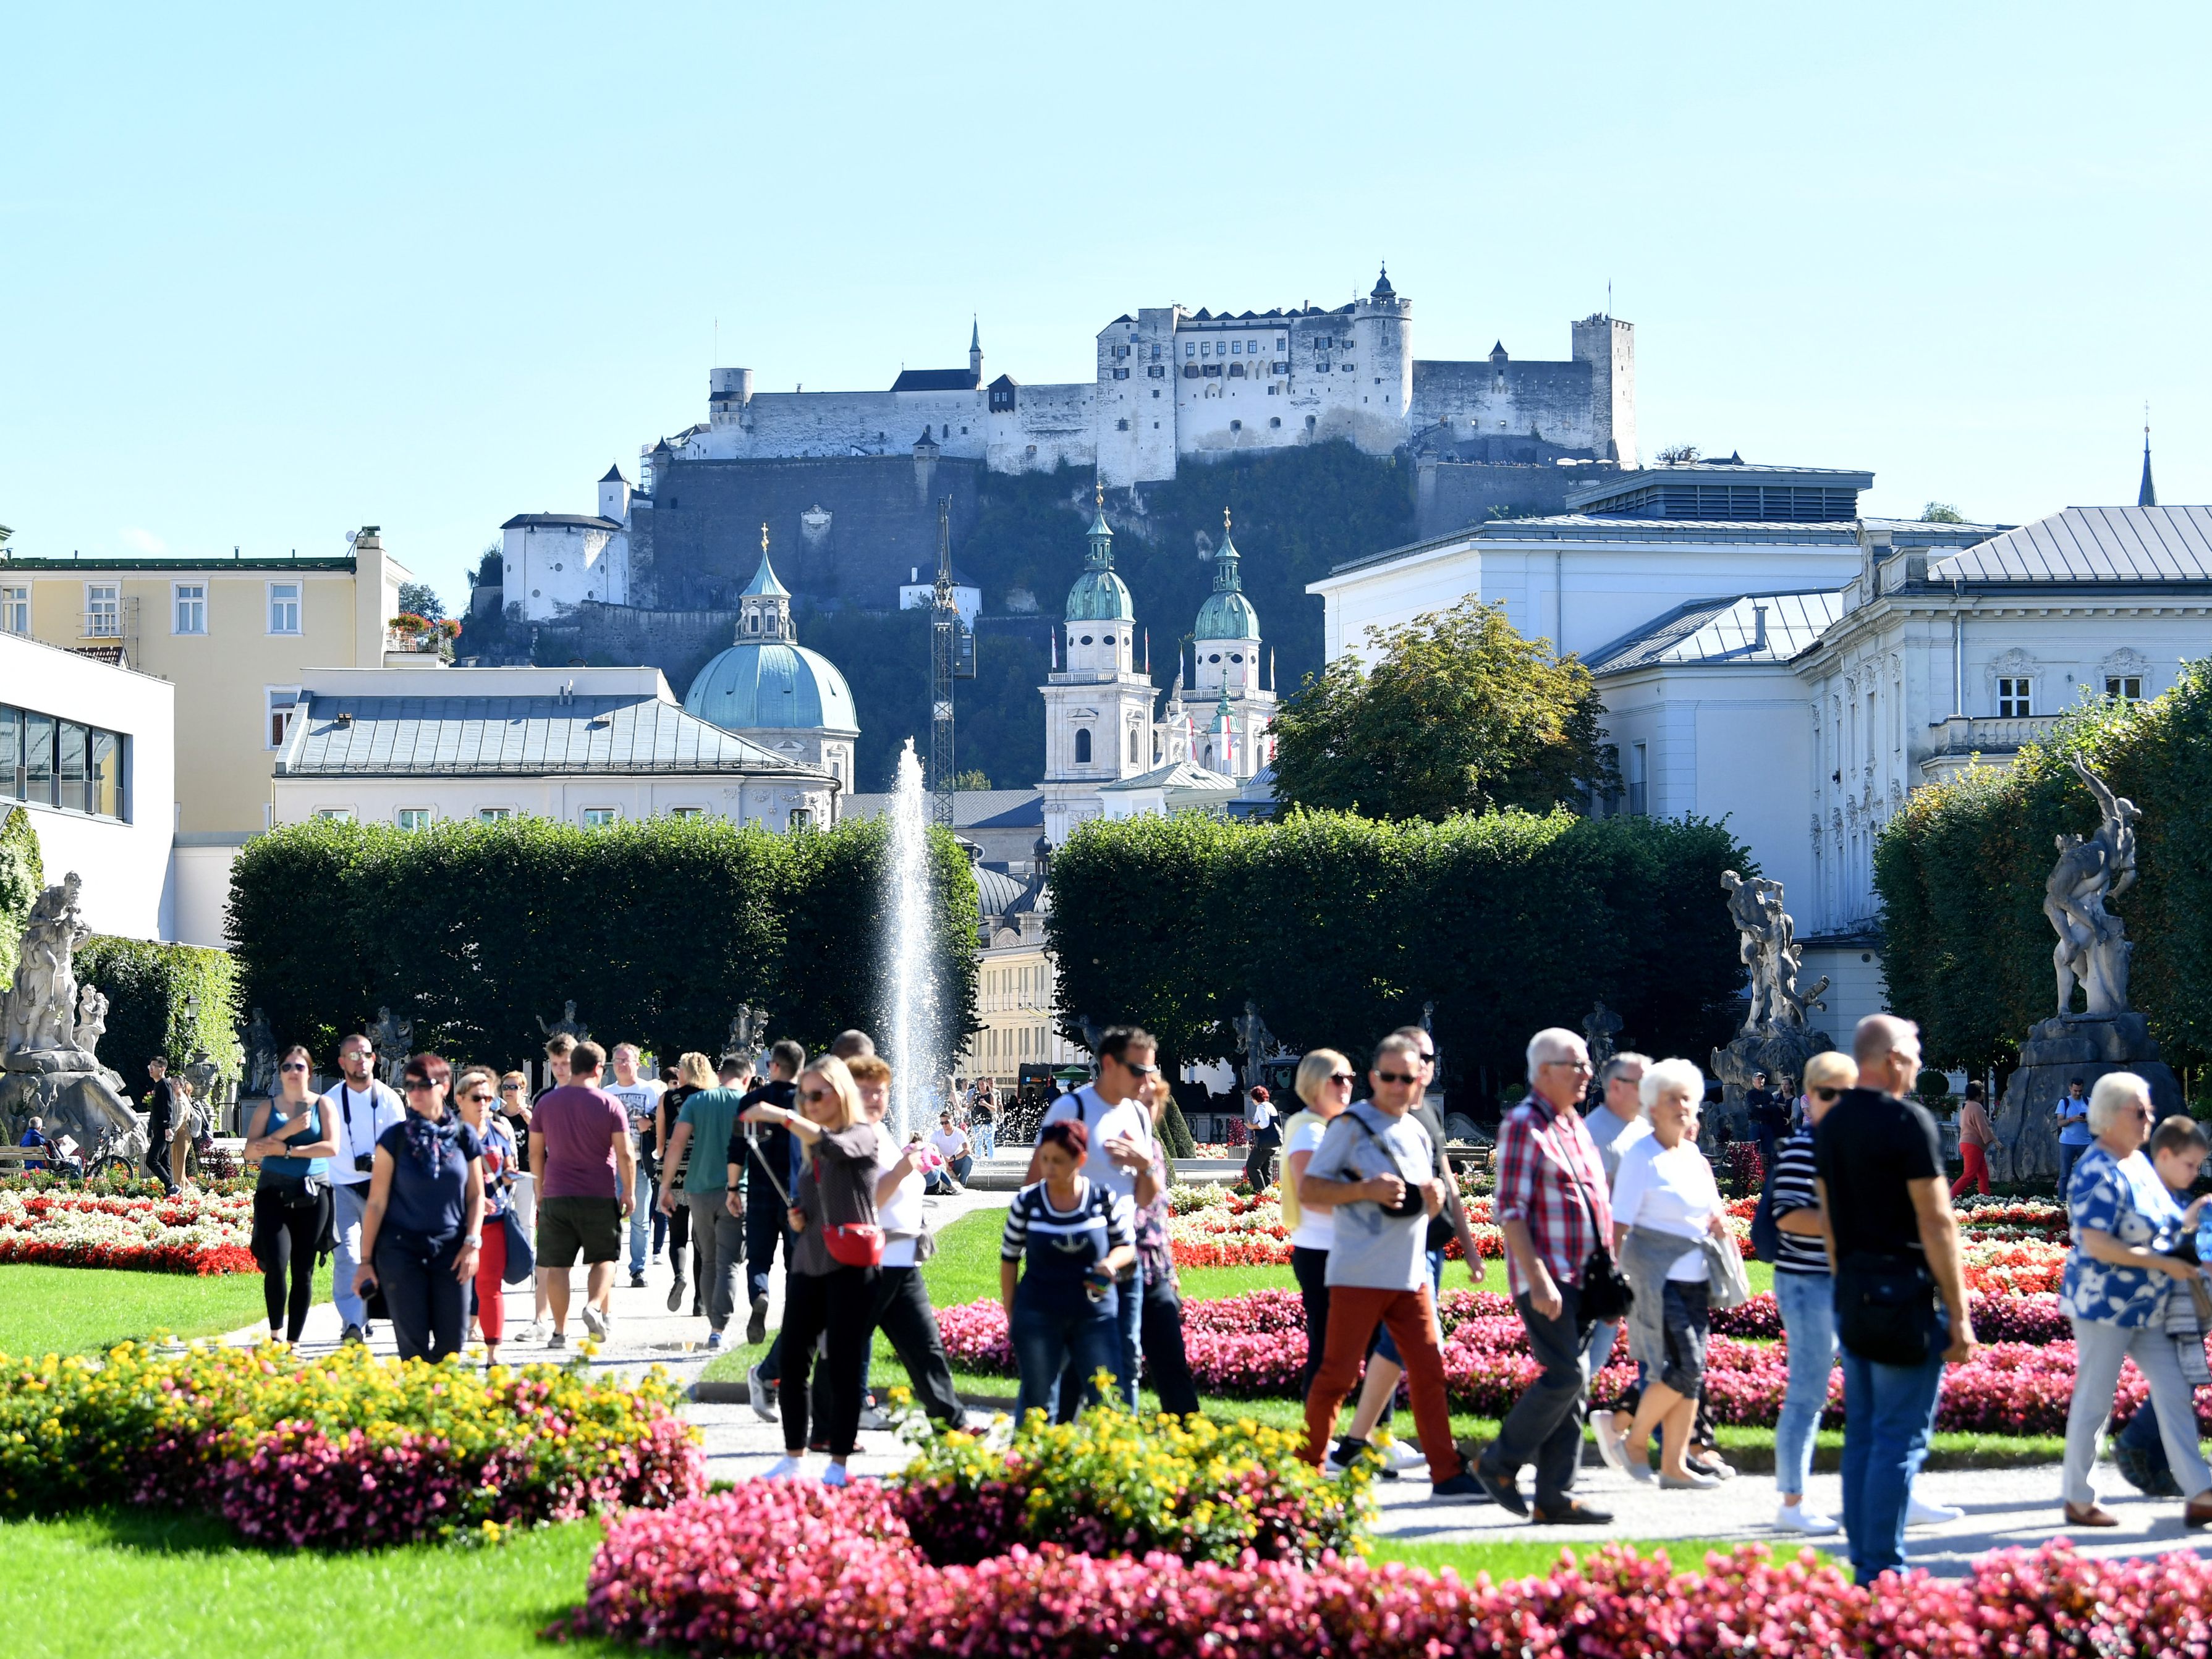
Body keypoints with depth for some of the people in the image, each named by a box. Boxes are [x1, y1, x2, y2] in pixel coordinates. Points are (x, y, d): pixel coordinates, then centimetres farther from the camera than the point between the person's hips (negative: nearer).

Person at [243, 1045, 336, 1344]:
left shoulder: (322, 1106, 7)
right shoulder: (268, 1108, 9)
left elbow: (331, 1147, -6)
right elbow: (251, 1150, -2)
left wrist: (286, 1150, -10)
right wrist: (288, 1130, -12)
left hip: (312, 1194, 0)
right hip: (274, 1193, 0)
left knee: (303, 1271, 1)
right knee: (276, 1265, -16)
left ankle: (292, 1342, 7)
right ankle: (275, 1333, -1)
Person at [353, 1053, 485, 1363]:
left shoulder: (464, 1137, 5)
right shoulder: (395, 1138, -1)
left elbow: (476, 1195, 11)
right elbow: (377, 1202, -1)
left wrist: (472, 1243, -2)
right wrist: (366, 1260, -3)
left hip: (451, 1251, 2)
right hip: (401, 1249, -2)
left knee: (451, 1342, -2)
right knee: (413, 1344, -3)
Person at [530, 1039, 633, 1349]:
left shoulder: (546, 1103, 4)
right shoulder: (610, 1104, -4)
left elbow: (535, 1152, 9)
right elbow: (624, 1154, -6)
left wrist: (541, 1189, 21)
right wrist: (629, 1192, 4)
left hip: (556, 1196, 2)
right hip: (600, 1196, -2)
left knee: (557, 1265, 5)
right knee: (603, 1259, 11)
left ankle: (560, 1331, 4)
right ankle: (595, 1306, -13)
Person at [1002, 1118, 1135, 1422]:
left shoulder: (1106, 1200, -5)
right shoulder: (1027, 1202, -5)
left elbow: (1127, 1245, 7)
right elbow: (1009, 1257, 5)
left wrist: (1111, 1263, -16)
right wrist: (1010, 1312, 5)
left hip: (1096, 1315, 0)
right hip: (1039, 1317, 0)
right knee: (1037, 1400, 7)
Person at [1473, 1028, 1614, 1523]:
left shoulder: (1576, 1125, 17)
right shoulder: (1523, 1125, -9)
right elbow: (1510, 1209, -15)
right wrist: (1538, 1279, -21)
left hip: (1582, 1278, 8)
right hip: (1547, 1279, -8)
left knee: (1569, 1384, 6)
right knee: (1565, 1376, -15)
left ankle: (1555, 1496, 8)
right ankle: (1499, 1463, 0)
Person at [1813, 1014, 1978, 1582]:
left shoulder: (1830, 1125, 11)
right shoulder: (1908, 1120, -13)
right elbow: (1936, 1222, -15)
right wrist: (1959, 1315, -12)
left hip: (1853, 1295, 8)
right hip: (1905, 1294, -8)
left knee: (1862, 1434, 12)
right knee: (1900, 1438, -5)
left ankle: (1863, 1561, 15)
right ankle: (1885, 1570, -6)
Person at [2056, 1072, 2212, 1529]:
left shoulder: (2139, 1163, 11)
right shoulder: (2098, 1173, -19)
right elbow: (2097, 1245, -26)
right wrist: (2165, 1265, -21)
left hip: (2148, 1307, 9)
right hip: (2105, 1305, -9)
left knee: (2175, 1393, 4)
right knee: (2094, 1402, 1)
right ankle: (2079, 1500, 13)